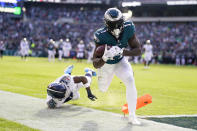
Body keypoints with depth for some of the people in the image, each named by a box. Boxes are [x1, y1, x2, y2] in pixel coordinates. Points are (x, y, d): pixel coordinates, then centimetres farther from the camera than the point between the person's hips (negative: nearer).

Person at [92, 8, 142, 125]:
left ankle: (132, 116, -17)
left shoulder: (128, 29, -28)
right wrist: (104, 58, -55)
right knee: (103, 89, 20)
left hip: (120, 62, 1)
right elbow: (95, 64, -32)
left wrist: (122, 52, -41)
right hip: (106, 64, -1)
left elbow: (138, 50, -23)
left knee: (130, 81, -25)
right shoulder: (102, 36, -35)